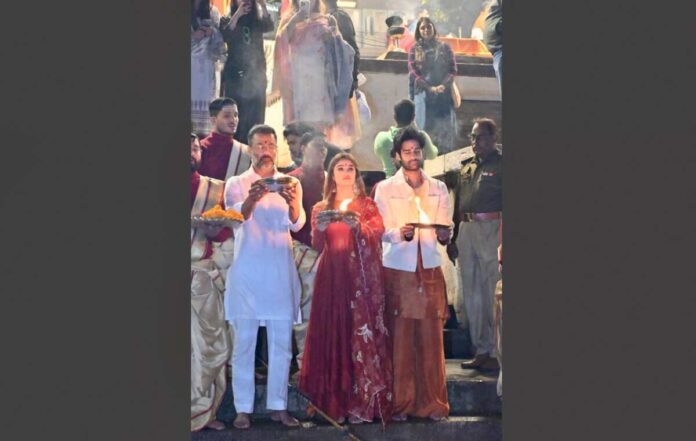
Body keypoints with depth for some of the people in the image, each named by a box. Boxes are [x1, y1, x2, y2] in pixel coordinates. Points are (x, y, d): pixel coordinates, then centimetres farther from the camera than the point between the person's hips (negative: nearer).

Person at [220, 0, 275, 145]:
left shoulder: (257, 22, 12)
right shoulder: (228, 21, 7)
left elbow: (270, 27, -9)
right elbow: (225, 36, -12)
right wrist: (238, 14, -17)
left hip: (256, 76, 2)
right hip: (234, 75, -2)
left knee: (255, 117, -1)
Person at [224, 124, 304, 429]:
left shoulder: (290, 184, 8)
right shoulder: (236, 184, 3)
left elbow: (297, 224, -7)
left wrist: (293, 204, -30)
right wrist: (251, 199, -36)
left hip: (280, 272, 2)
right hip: (246, 271, -2)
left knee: (282, 343, 5)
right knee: (244, 342, -1)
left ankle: (278, 406, 12)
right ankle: (243, 408, 3)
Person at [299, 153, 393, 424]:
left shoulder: (367, 205, 10)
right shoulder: (320, 209, 14)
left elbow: (378, 231, -8)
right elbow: (317, 248, 4)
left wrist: (357, 225, -26)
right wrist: (319, 229, -16)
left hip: (362, 278, -2)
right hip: (331, 278, 2)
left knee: (362, 334, -8)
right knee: (331, 334, -4)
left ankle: (364, 403, -6)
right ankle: (333, 402, -1)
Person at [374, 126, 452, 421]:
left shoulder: (438, 189, 14)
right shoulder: (385, 189, 6)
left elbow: (445, 231, 7)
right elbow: (382, 232, -1)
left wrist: (444, 233, -16)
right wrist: (400, 233, -22)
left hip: (430, 271, 2)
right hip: (397, 271, -2)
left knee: (431, 338, 0)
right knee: (399, 339, -4)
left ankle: (432, 403, 8)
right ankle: (400, 403, 3)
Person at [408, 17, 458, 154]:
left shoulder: (444, 48, 11)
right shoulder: (414, 50, 10)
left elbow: (453, 70, 5)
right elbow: (413, 72, 1)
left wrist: (443, 85, -13)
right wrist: (429, 88, -12)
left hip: (443, 93, 1)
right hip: (423, 92, -1)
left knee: (445, 127, -3)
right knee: (425, 127, -5)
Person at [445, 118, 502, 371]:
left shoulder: (500, 164, -2)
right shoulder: (466, 167, 18)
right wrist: (453, 239, 17)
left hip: (491, 230, -7)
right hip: (466, 231, 7)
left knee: (493, 293, -7)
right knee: (472, 293, 9)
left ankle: (496, 353, -3)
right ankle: (481, 351, 16)